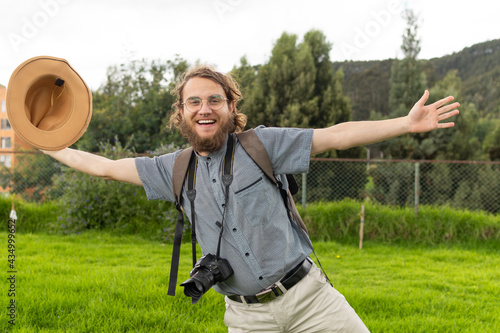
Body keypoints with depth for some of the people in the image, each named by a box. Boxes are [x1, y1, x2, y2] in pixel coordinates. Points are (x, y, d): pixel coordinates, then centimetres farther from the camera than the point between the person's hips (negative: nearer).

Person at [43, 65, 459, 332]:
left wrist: (408, 123, -10)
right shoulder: (175, 169, 7)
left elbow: (336, 136, -4)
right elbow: (107, 167, 16)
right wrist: (53, 148, 18)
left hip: (308, 295, -1)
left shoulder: (261, 145, -1)